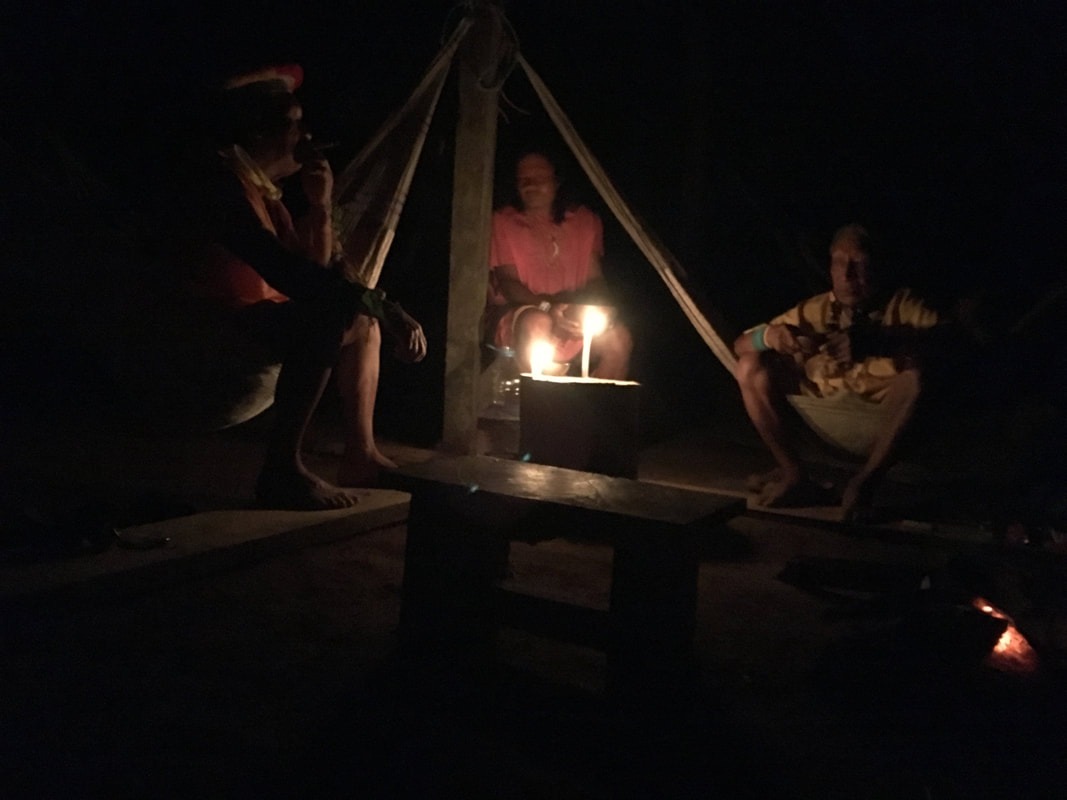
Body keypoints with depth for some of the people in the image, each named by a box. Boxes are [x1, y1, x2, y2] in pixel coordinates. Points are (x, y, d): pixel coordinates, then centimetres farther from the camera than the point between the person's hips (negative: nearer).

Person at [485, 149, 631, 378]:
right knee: (537, 325, -38)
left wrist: (591, 308, -16)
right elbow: (508, 281, -6)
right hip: (513, 314, -3)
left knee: (618, 337, -23)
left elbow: (595, 279, 7)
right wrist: (547, 308, -23)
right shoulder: (502, 222, 1)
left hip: (572, 319, 4)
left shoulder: (584, 221, 11)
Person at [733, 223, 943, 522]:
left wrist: (873, 343, -41)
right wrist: (769, 335, -23)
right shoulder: (814, 310, 2)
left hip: (885, 421, -3)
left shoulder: (901, 304, -5)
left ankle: (865, 480, -23)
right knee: (751, 366, -10)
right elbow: (740, 345, 2)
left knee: (918, 371, -30)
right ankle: (795, 475, -15)